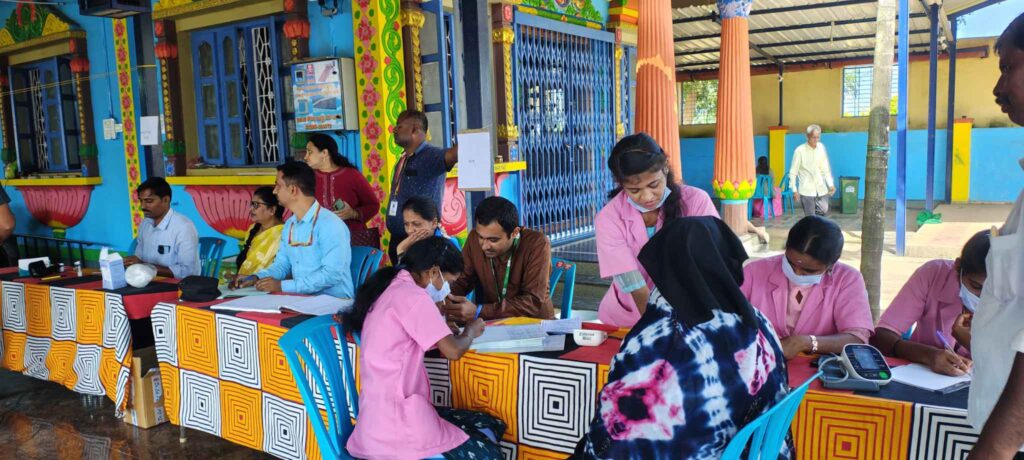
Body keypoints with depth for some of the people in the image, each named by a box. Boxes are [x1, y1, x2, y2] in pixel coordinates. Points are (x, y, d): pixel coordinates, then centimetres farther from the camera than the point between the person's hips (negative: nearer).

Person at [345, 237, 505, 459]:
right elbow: (453, 350, -17)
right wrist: (471, 330, 2)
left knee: (491, 426, 11)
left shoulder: (391, 289, 13)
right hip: (395, 427, -10)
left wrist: (440, 320, 13)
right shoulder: (412, 295, -15)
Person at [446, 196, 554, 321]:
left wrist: (479, 312, -30)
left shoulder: (537, 244, -20)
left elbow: (534, 302, -25)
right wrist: (446, 302, -17)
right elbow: (462, 280, 4)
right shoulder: (475, 238, -8)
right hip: (494, 322, 3)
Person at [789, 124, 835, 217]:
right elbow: (793, 172, -7)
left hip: (821, 189, 4)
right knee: (810, 218, -1)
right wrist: (794, 190, -11)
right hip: (806, 190, -4)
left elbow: (826, 168, 10)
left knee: (824, 212, -1)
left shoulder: (821, 147, 3)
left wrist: (831, 184, 2)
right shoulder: (800, 150, -10)